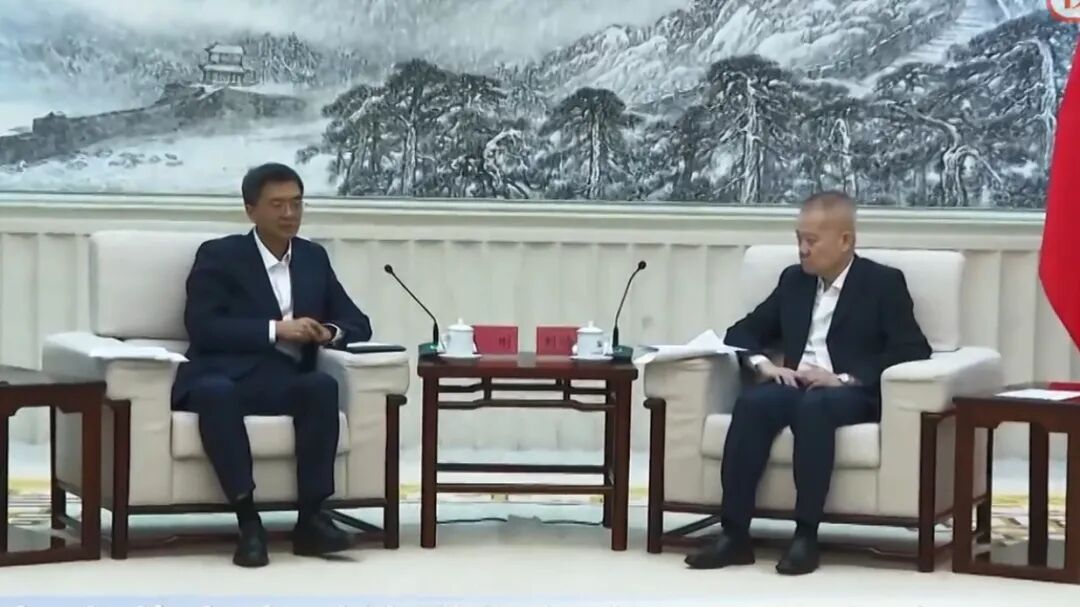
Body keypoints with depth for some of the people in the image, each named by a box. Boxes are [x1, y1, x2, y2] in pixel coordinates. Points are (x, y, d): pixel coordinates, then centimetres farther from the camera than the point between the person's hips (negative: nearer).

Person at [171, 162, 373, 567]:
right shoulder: (219, 255, 4)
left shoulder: (314, 258, 19)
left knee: (323, 385, -31)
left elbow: (358, 324, 18)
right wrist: (275, 329, -16)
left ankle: (310, 517, -29)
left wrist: (331, 333, -6)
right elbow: (201, 327, -9)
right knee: (214, 393, -39)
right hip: (224, 376, -3)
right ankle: (247, 520, -37)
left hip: (284, 381, 4)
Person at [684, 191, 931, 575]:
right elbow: (742, 332, 21)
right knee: (752, 402, -31)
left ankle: (806, 535, -37)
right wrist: (762, 363, -3)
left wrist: (845, 378, -18)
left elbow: (914, 351, -7)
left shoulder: (884, 283, 5)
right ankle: (734, 533, -34)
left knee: (813, 406, -39)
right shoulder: (793, 280, 20)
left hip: (852, 395, -4)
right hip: (793, 385, 4)